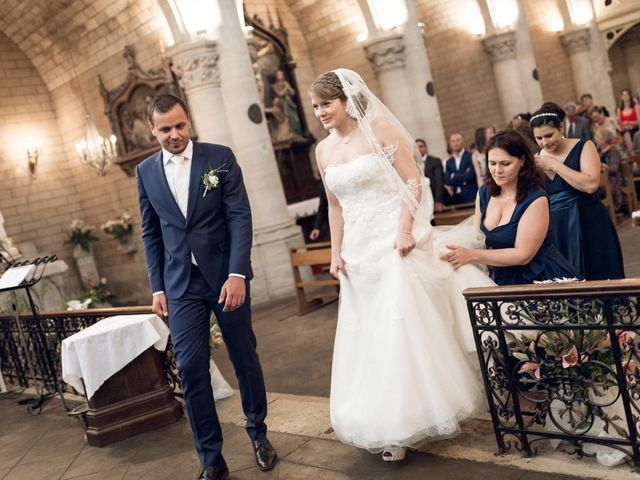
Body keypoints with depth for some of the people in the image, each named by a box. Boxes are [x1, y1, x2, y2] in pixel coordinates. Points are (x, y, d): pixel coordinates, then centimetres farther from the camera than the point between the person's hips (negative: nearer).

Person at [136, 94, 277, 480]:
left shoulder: (220, 157, -3)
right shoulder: (146, 172, 6)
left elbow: (240, 217, -8)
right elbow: (151, 234, 11)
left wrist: (237, 274, -17)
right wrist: (158, 287, 7)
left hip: (227, 276, -1)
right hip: (181, 284, 2)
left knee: (245, 357, 11)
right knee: (191, 368, -2)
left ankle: (258, 433, 33)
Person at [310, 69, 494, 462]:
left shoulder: (379, 128, -6)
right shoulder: (324, 150, 8)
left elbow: (414, 181, -9)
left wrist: (406, 230, -18)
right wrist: (336, 252, 10)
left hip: (394, 240, -5)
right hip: (360, 249, 6)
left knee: (409, 325, -2)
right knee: (369, 334, 7)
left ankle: (423, 412, 17)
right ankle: (395, 426, 20)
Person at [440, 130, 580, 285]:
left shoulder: (536, 199, -16)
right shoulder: (484, 193, 2)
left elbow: (524, 254, -19)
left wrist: (472, 255, -27)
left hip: (542, 278, -5)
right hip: (504, 279, 5)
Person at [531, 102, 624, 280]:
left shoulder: (583, 147, -4)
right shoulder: (538, 158, 6)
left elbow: (591, 185, -21)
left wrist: (554, 165, -18)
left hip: (588, 225, -3)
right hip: (556, 229, 3)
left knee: (597, 279, 2)